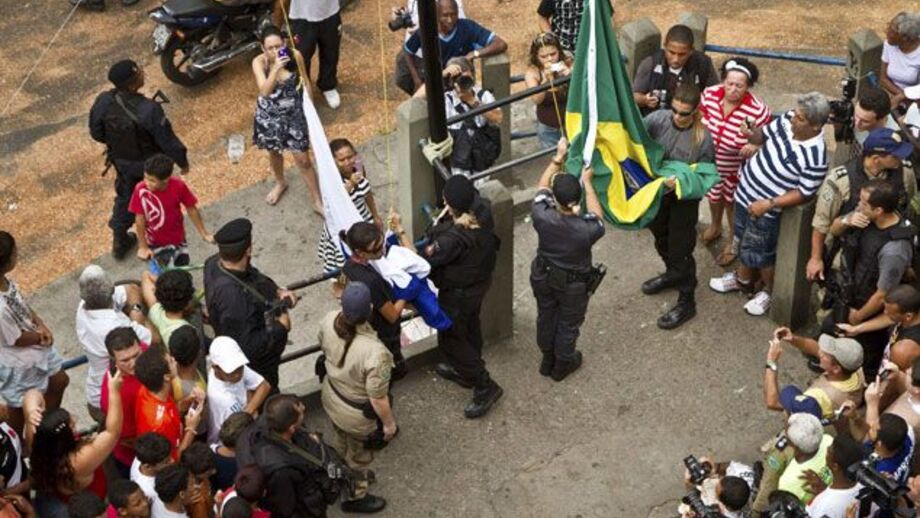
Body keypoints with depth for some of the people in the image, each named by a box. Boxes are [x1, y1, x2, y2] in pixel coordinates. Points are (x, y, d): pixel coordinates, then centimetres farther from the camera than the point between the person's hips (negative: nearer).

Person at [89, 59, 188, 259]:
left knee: (125, 197, 29)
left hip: (121, 161, 4)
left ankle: (119, 242, 44)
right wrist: (182, 161, -8)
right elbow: (168, 141, -27)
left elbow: (96, 133, -7)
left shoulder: (103, 102, -25)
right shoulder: (149, 110, -40)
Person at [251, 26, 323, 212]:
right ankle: (280, 183, 56)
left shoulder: (295, 55, -20)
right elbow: (264, 91, -35)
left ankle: (318, 202, 20)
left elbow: (305, 81, -3)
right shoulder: (259, 62, -24)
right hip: (270, 115, 1)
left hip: (294, 112, -1)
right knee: (274, 152, 26)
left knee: (302, 160, 4)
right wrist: (276, 68, -46)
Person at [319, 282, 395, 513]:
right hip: (358, 413, -6)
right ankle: (354, 498, 52)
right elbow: (377, 398, -29)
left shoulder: (329, 320, -25)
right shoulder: (375, 353, -43)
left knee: (341, 441, 36)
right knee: (358, 456, 25)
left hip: (331, 395, 6)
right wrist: (389, 423, -10)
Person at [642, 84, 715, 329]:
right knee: (661, 238, 28)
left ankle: (686, 302, 23)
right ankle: (673, 274, 56)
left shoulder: (703, 138, -24)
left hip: (684, 200, -5)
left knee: (680, 250, 6)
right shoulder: (658, 119, -17)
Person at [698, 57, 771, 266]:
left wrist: (755, 146, -37)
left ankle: (732, 242, 49)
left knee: (732, 204, 21)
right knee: (714, 196, 32)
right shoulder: (710, 94, -24)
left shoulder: (757, 111, -35)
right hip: (711, 162, 4)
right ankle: (715, 227, 63)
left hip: (737, 169, -4)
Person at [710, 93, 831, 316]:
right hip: (745, 191, 7)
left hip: (766, 210, -7)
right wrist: (751, 134, -19)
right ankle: (743, 279, 52)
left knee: (760, 254, 13)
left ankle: (768, 291, 41)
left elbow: (803, 193, -24)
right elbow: (764, 135, 3)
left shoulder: (816, 157, -32)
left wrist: (769, 204, -27)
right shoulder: (788, 120, -13)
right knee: (743, 241, 27)